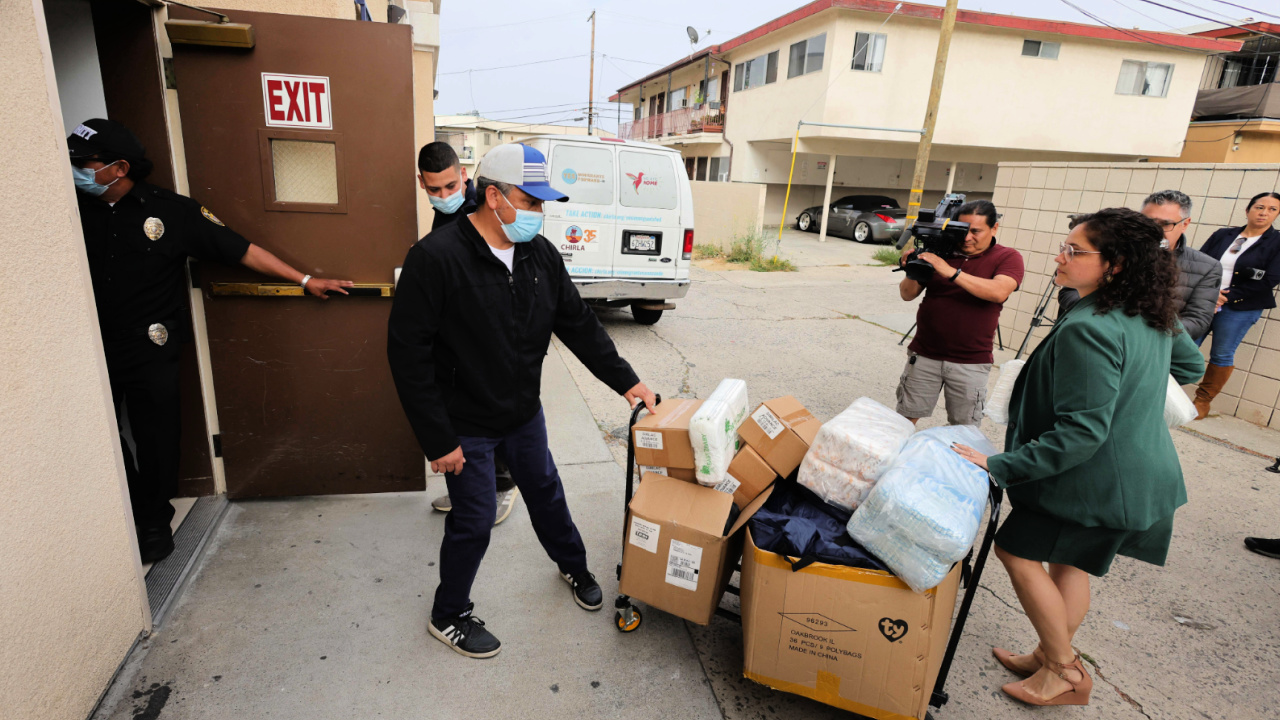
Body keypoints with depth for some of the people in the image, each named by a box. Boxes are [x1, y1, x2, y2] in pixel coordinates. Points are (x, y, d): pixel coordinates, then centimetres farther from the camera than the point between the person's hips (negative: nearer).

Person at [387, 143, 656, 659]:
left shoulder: (541, 254, -5)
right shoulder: (436, 258, -24)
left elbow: (579, 324, 3)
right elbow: (408, 353, -21)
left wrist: (626, 381, -3)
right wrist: (438, 440, -20)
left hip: (524, 411, 6)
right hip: (466, 423, -5)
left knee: (546, 492, 21)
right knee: (474, 520, 6)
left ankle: (573, 566, 48)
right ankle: (447, 617, 32)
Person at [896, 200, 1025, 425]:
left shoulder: (1007, 258, 0)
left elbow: (999, 292, -21)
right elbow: (908, 295, 4)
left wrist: (951, 272, -27)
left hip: (970, 362, -1)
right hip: (924, 354, 2)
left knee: (964, 428, 6)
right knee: (906, 417, 6)